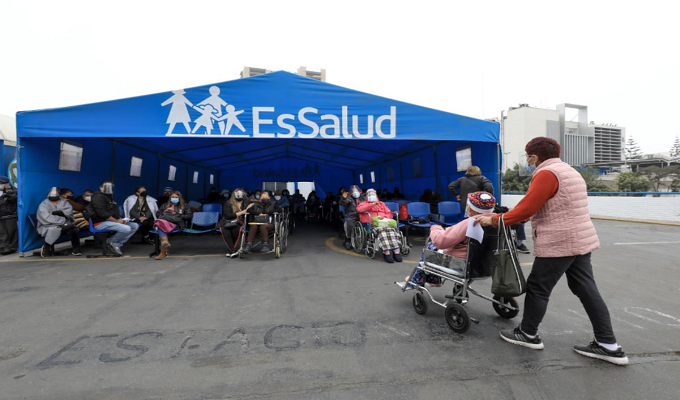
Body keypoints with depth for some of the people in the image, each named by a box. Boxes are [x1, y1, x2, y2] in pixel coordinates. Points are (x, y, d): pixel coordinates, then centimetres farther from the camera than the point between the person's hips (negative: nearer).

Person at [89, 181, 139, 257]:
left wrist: (120, 219, -1)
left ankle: (117, 244, -8)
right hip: (101, 223, -10)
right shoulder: (98, 197, -8)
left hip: (113, 221, 10)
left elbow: (116, 212, 21)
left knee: (135, 226, -2)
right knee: (126, 229, -29)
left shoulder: (110, 197, 22)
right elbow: (102, 213, -19)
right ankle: (111, 241, -4)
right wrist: (116, 221, -19)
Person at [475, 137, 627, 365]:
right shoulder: (568, 171, 18)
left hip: (559, 244, -10)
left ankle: (528, 335, 18)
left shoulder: (546, 173, -15)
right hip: (581, 241, 10)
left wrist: (494, 220, -12)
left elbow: (526, 209, -20)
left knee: (538, 288, 3)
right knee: (587, 291, 13)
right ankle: (608, 345, 18)